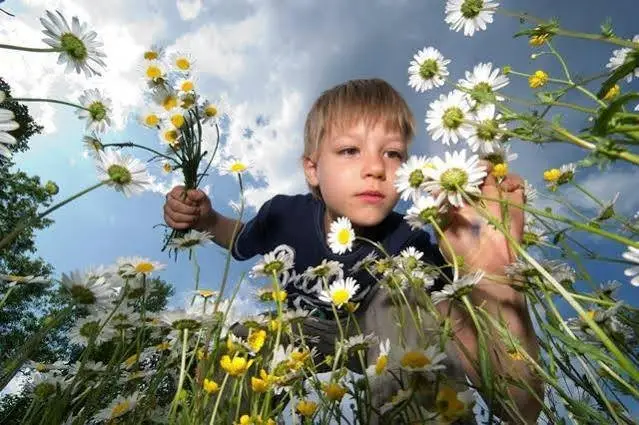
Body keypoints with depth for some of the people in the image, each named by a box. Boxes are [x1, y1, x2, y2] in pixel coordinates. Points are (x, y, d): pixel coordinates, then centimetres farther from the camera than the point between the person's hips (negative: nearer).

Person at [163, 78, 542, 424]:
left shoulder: (410, 248, -34)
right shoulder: (284, 214, -24)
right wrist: (205, 219, -20)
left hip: (381, 344, -1)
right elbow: (241, 241, 5)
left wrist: (497, 279, -62)